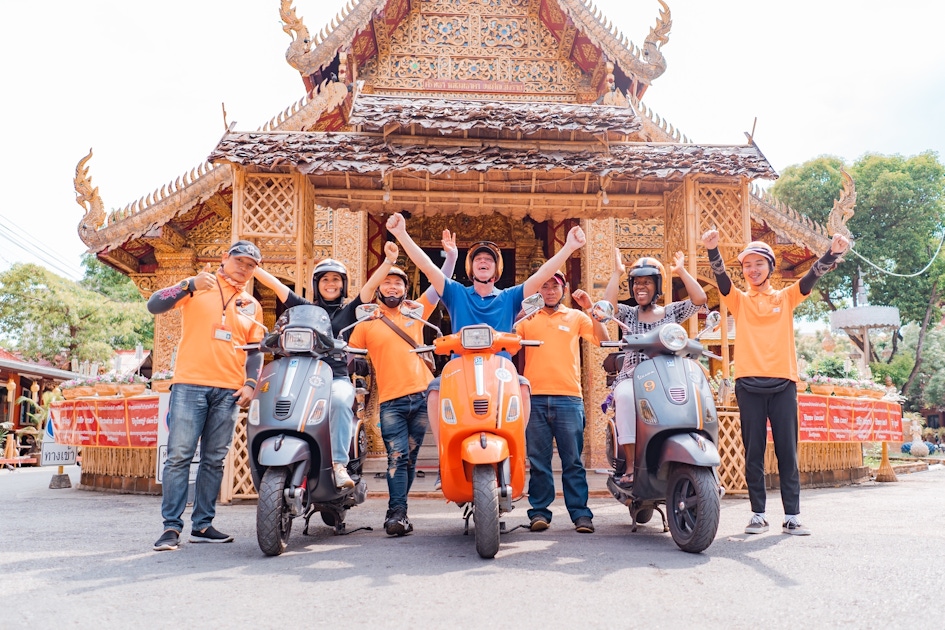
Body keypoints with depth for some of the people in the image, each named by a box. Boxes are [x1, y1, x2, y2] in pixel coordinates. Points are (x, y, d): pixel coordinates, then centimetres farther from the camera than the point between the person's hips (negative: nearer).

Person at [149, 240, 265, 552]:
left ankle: (202, 524, 14)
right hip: (190, 385, -4)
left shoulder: (252, 306, 17)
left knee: (214, 460, 7)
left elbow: (255, 351, 18)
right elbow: (154, 305, -6)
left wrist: (250, 383, 3)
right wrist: (190, 285, -20)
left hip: (229, 391, 4)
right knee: (179, 456, -6)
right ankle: (171, 526, 0)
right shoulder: (199, 286, 5)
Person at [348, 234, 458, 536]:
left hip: (422, 395, 2)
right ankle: (398, 513, -9)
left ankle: (396, 510, 17)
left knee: (410, 458, 8)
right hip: (391, 400, -2)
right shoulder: (366, 322, 8)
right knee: (397, 457, -11)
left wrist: (451, 255, -2)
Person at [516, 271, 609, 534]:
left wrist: (591, 309, -3)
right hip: (535, 398, 1)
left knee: (573, 460, 1)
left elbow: (604, 340, 4)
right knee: (538, 460, 3)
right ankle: (539, 512, 9)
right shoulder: (528, 317, 13)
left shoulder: (576, 317, 14)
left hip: (569, 397, 0)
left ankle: (580, 513, 4)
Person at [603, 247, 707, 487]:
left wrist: (681, 272, 1)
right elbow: (607, 305, -6)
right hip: (633, 377, 0)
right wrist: (617, 273, -2)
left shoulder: (671, 312, 17)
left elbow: (700, 299, 2)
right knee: (625, 396, -36)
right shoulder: (628, 314, 15)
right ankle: (631, 466, -34)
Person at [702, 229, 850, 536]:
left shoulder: (786, 297, 14)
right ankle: (758, 514, 10)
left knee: (787, 452, 1)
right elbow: (720, 277, -6)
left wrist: (833, 253, -19)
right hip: (749, 384, 0)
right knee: (753, 453, 3)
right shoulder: (738, 300, 11)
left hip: (783, 383, 0)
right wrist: (713, 251, -24)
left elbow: (812, 277, -1)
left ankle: (792, 516, 6)